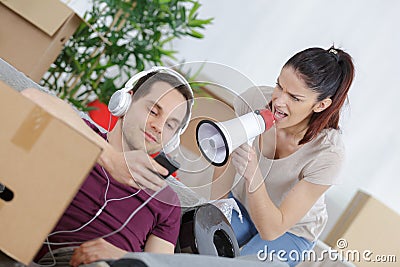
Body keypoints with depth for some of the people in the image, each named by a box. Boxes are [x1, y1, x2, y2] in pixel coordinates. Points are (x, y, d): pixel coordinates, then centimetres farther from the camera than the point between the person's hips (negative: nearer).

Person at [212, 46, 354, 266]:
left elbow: (271, 230, -31)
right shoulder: (255, 99, -24)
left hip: (291, 232, -3)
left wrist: (252, 175, -46)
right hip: (239, 203, 3)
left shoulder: (328, 154, -32)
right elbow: (227, 159, -2)